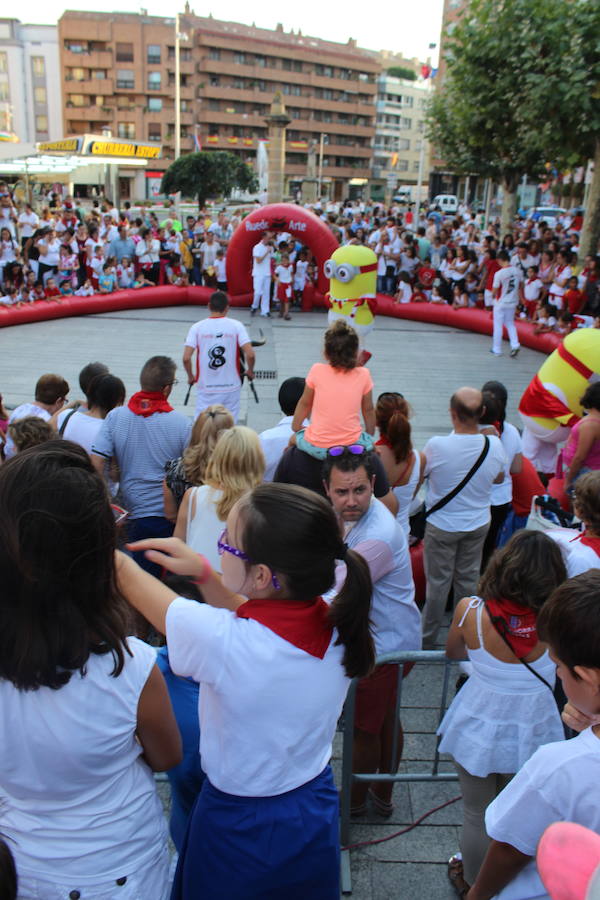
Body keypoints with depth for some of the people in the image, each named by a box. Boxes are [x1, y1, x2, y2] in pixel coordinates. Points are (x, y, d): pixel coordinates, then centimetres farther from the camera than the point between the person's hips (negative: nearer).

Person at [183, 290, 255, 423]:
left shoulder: (197, 327, -3)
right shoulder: (236, 325, -4)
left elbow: (186, 358, -11)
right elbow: (250, 355, -12)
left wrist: (191, 376, 7)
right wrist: (250, 371, 7)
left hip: (206, 388, 0)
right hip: (231, 387, 0)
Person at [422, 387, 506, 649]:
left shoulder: (436, 446, -26)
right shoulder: (495, 445, -15)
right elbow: (499, 478, 4)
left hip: (442, 526, -3)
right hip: (478, 524, 3)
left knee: (438, 583, 11)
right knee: (469, 579, 20)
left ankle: (427, 639, 27)